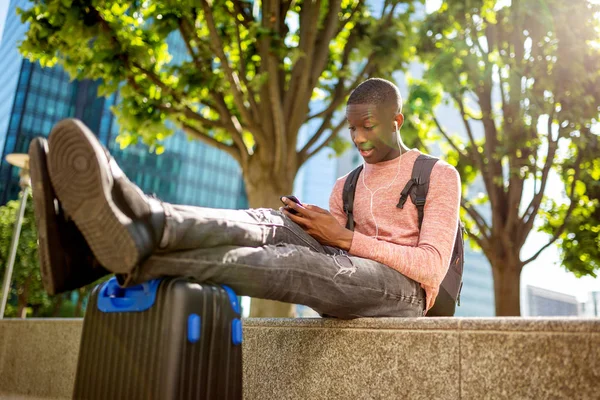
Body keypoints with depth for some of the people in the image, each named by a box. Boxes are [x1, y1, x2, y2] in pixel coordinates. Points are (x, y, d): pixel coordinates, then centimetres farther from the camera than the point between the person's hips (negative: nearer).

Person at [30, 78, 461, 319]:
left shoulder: (441, 176, 2)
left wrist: (346, 238, -17)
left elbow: (433, 267, -10)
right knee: (271, 225, -24)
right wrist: (311, 229, -8)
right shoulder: (346, 187, 21)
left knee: (291, 265, -35)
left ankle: (133, 250, -54)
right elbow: (330, 252, 14)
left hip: (403, 291, -5)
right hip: (349, 281, 5)